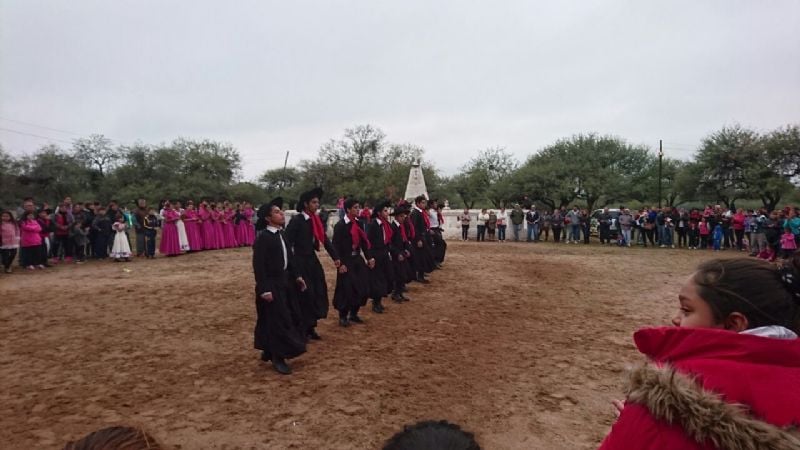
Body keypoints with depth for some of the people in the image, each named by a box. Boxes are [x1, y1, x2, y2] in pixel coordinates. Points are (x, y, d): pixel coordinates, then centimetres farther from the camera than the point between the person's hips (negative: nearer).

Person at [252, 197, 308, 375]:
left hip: (283, 282, 9)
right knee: (277, 321, -3)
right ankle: (277, 357, 12)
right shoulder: (263, 238, -18)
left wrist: (296, 276, 14)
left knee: (288, 317, 16)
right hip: (271, 284, -9)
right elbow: (258, 266, -20)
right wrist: (264, 289, -23)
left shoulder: (282, 234, 9)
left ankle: (269, 351, 32)